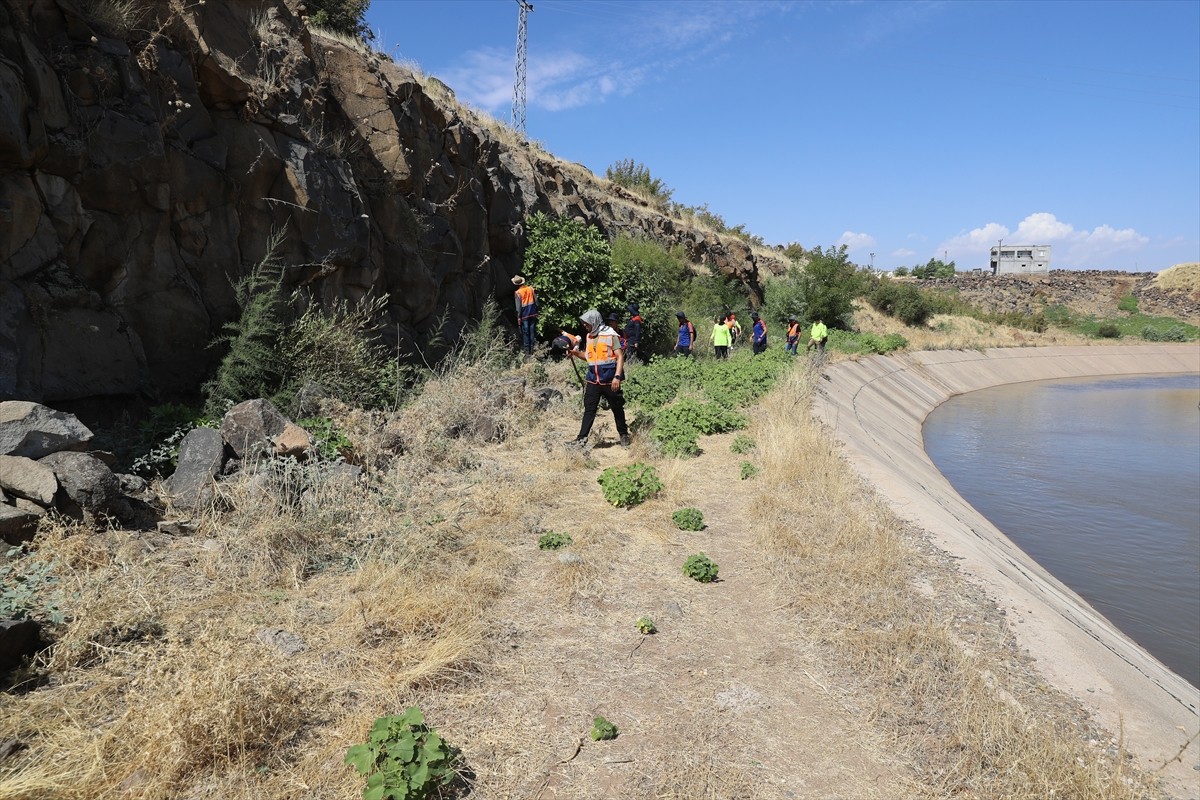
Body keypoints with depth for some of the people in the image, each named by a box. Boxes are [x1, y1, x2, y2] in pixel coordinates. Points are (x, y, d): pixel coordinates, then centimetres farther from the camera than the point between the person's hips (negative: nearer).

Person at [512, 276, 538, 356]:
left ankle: (527, 351, 9)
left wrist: (519, 318, -5)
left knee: (525, 333, 5)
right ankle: (532, 350, 17)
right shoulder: (531, 288, 0)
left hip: (524, 315, -4)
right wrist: (536, 312, 13)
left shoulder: (517, 293, -12)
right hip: (533, 314, 4)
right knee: (532, 332, 11)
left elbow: (518, 307, -12)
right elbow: (536, 302, 4)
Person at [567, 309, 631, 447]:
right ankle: (582, 438, 3)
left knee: (617, 408, 8)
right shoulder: (589, 336, 10)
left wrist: (617, 377, -20)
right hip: (593, 380, 5)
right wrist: (576, 353, 3)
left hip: (609, 380, -5)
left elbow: (620, 357, -11)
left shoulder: (610, 335, -9)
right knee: (589, 409, 3)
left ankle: (624, 435, 23)